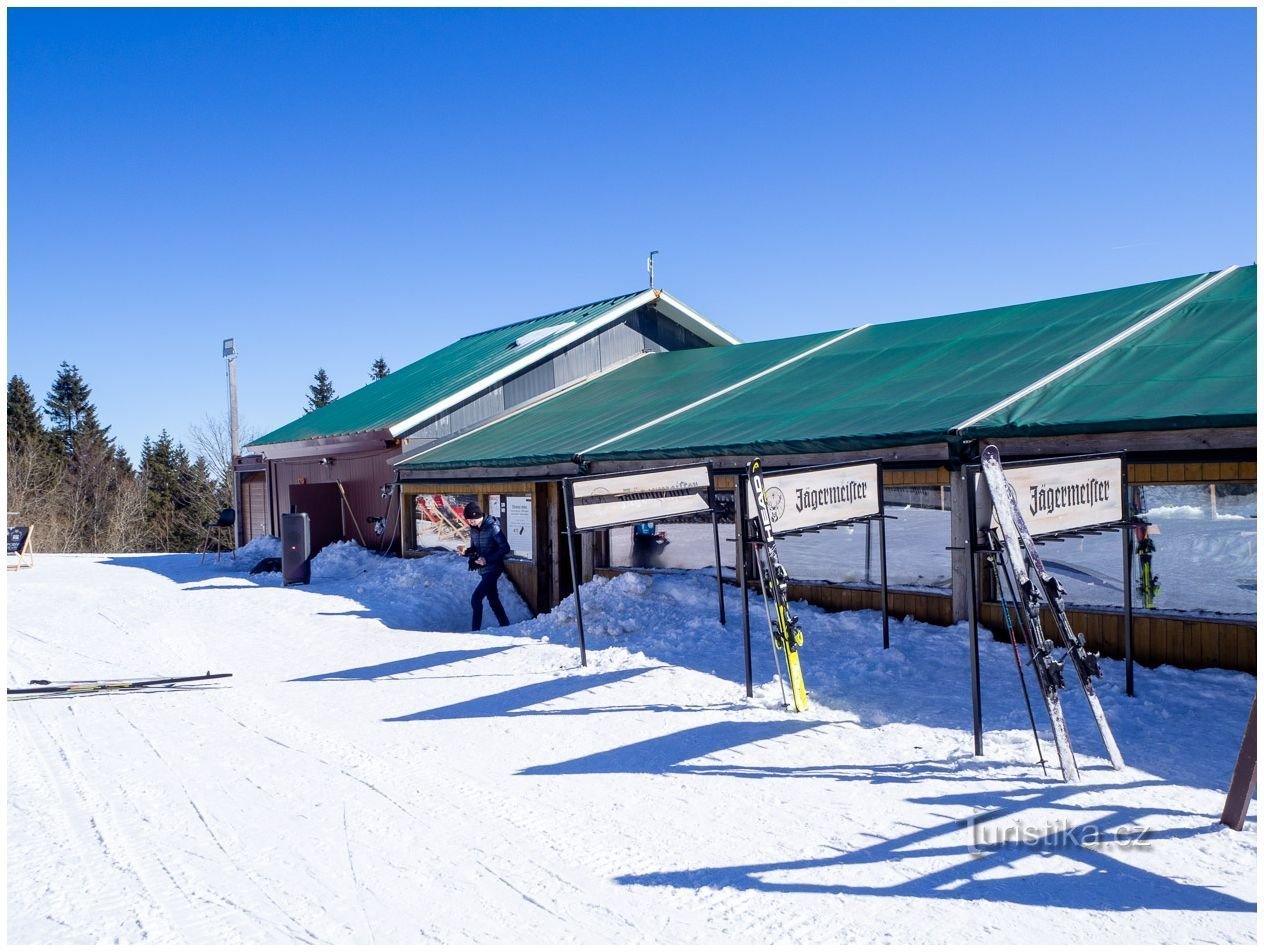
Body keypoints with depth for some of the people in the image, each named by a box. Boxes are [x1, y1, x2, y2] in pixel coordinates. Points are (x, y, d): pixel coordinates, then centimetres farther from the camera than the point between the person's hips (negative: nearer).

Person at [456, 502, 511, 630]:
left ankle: (475, 630, -7)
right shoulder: (473, 529, 6)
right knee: (493, 600, 15)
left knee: (476, 599, -13)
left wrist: (487, 559, -22)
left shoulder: (492, 527, -17)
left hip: (493, 569, -8)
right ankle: (505, 626, 26)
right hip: (484, 570, 8)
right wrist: (466, 551, -5)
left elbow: (505, 548, -17)